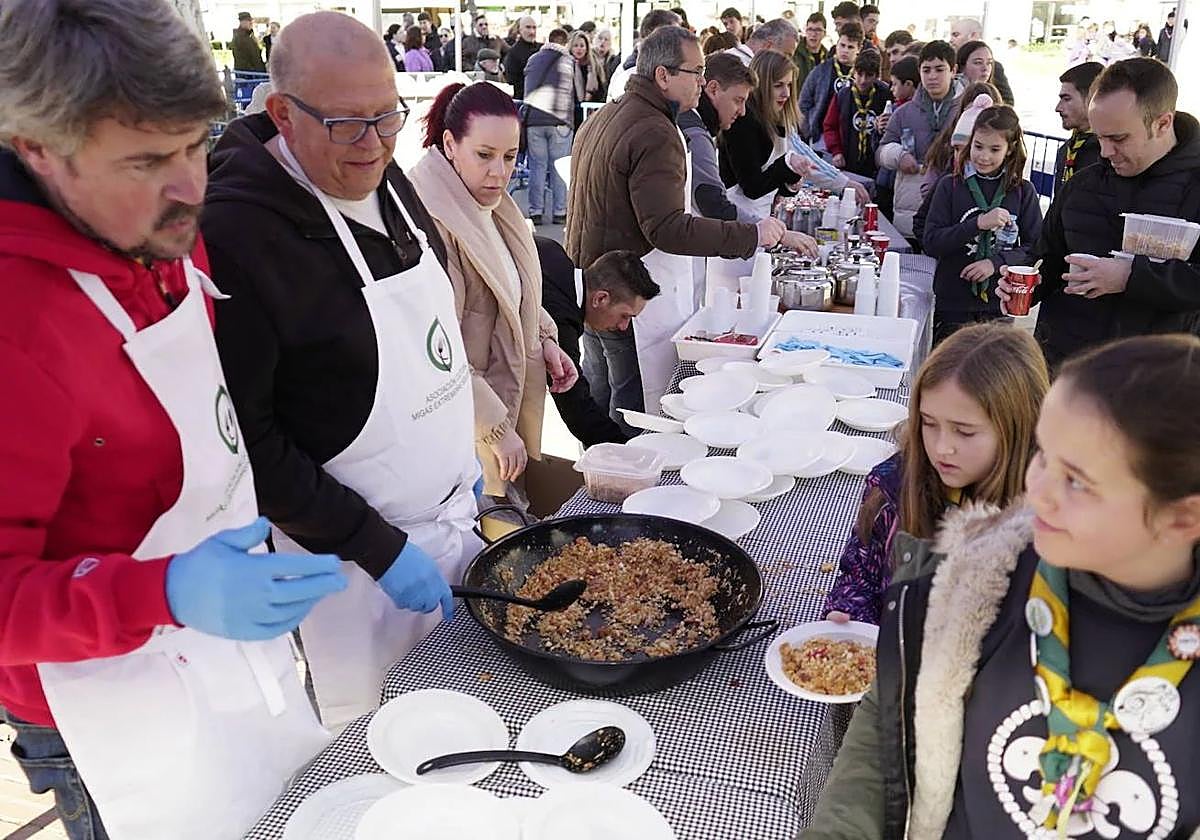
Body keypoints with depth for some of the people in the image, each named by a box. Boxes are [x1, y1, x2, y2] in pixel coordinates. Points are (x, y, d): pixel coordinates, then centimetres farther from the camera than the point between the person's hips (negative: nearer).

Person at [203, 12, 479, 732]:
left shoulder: (386, 183, 2)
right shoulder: (235, 232, -23)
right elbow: (244, 441, -21)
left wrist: (463, 458, 15)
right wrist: (378, 550, -19)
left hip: (455, 513, 8)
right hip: (352, 551, -7)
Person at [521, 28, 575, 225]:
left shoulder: (533, 59, 11)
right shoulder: (569, 62, 3)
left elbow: (526, 88, 18)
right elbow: (578, 94, 6)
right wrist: (574, 121, 17)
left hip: (534, 120, 2)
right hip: (560, 121, -2)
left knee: (537, 166, 6)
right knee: (559, 168, 3)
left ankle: (535, 212, 5)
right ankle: (559, 212, 4)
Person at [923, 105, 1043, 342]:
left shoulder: (1023, 192, 2)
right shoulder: (950, 186, -1)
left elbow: (1036, 249, 0)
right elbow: (931, 243, -8)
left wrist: (996, 262, -16)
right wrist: (978, 223, -19)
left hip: (1000, 306, 1)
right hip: (953, 303, -1)